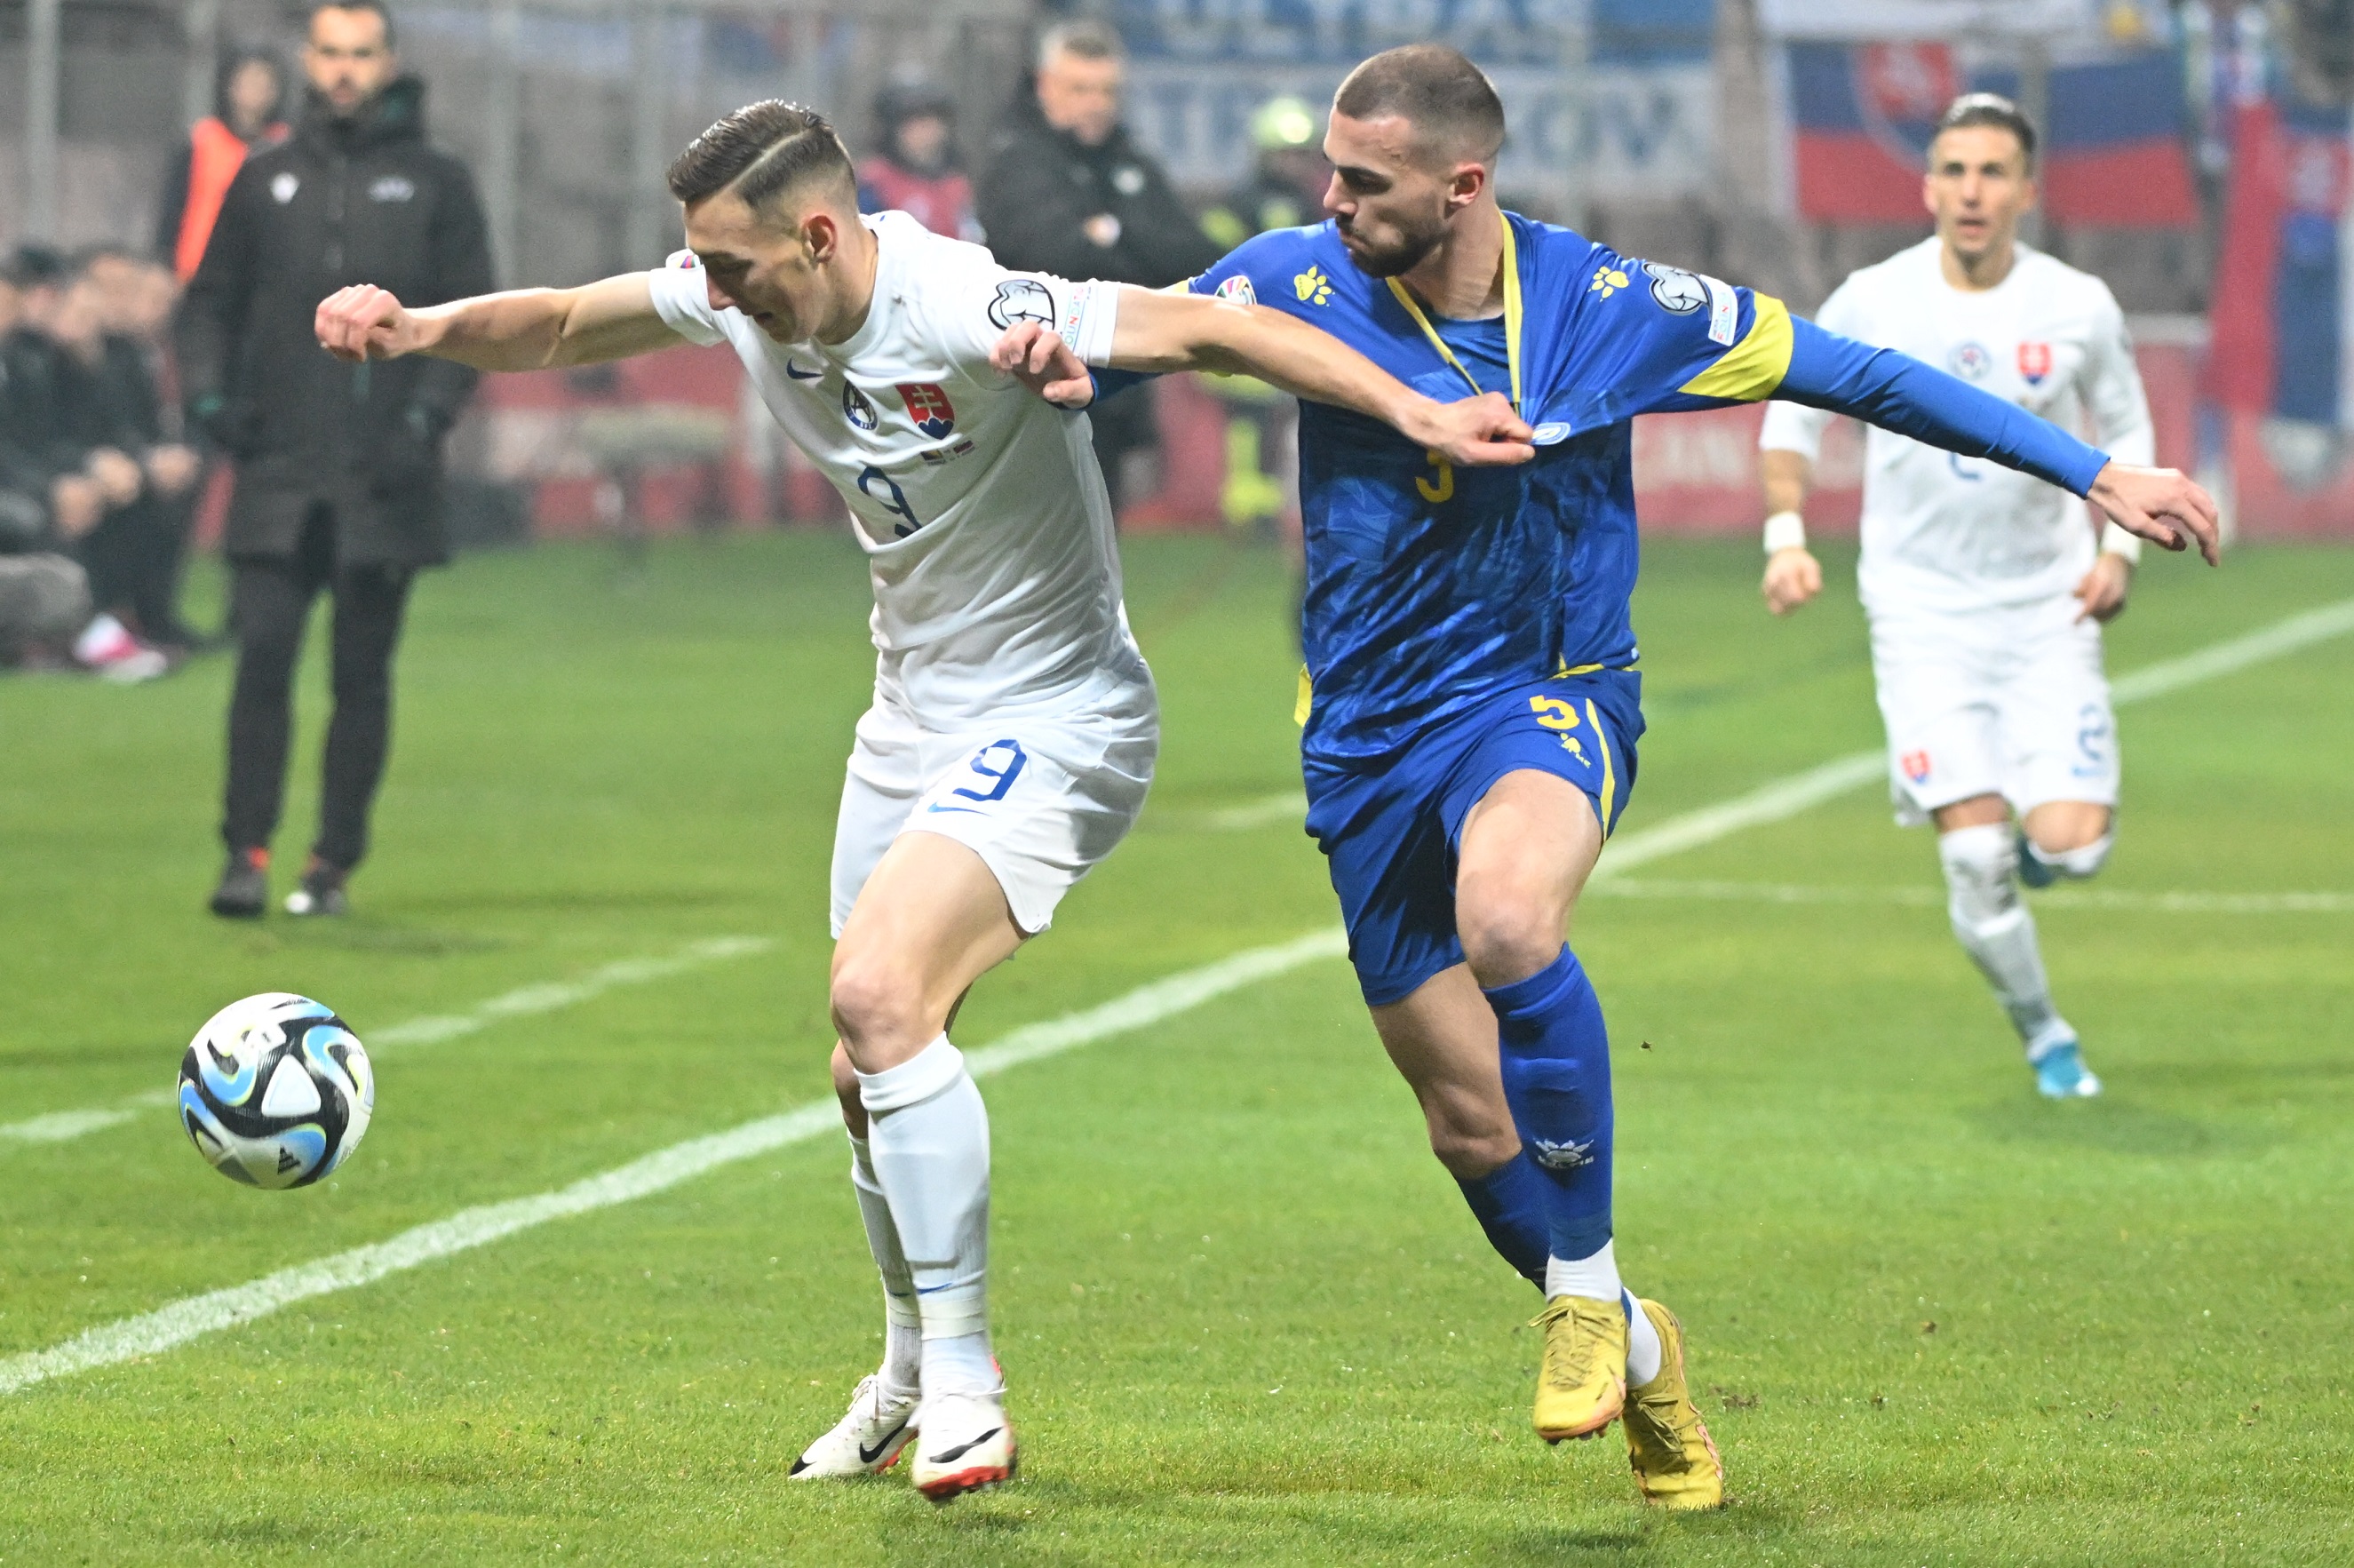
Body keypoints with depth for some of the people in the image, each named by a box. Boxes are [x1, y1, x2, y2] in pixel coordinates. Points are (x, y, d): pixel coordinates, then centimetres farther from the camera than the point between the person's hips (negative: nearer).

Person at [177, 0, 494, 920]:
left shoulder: (435, 185, 6)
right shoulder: (265, 180, 12)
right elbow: (212, 298, 16)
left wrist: (429, 411, -9)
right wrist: (206, 389, -1)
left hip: (384, 480, -1)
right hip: (279, 476, 1)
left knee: (363, 674, 2)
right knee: (263, 656, -9)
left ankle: (335, 862, 9)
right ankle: (246, 851, -6)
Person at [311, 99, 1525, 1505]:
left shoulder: (964, 314, -27)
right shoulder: (749, 301, -4)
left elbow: (1208, 329, -29)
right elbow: (567, 328, 10)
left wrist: (1414, 415, -36)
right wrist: (425, 330, -9)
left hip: (1056, 722, -8)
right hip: (914, 721, 8)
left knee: (879, 993, -26)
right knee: (871, 1069, 13)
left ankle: (964, 1391, -21)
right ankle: (914, 1375, 36)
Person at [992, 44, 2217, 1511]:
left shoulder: (1610, 304, -10)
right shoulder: (1308, 279, -7)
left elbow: (1849, 373, -3)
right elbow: (1146, 332, -3)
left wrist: (2095, 472, -3)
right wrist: (1064, 353, -30)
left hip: (1548, 697, -3)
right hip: (1371, 737, 3)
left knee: (1505, 916, -37)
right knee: (1471, 1125, 4)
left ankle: (1589, 1284, -19)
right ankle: (1630, 1345, 32)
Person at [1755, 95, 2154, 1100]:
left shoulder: (2080, 308, -4)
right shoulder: (1872, 303, -7)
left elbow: (2126, 430, 12)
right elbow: (1793, 408, 8)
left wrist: (2119, 548, -2)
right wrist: (1786, 537, -5)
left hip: (2049, 606, 1)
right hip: (1922, 611, -1)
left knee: (2072, 846, -13)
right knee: (1975, 856, -12)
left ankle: (2032, 842, 25)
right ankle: (2041, 1032, 12)